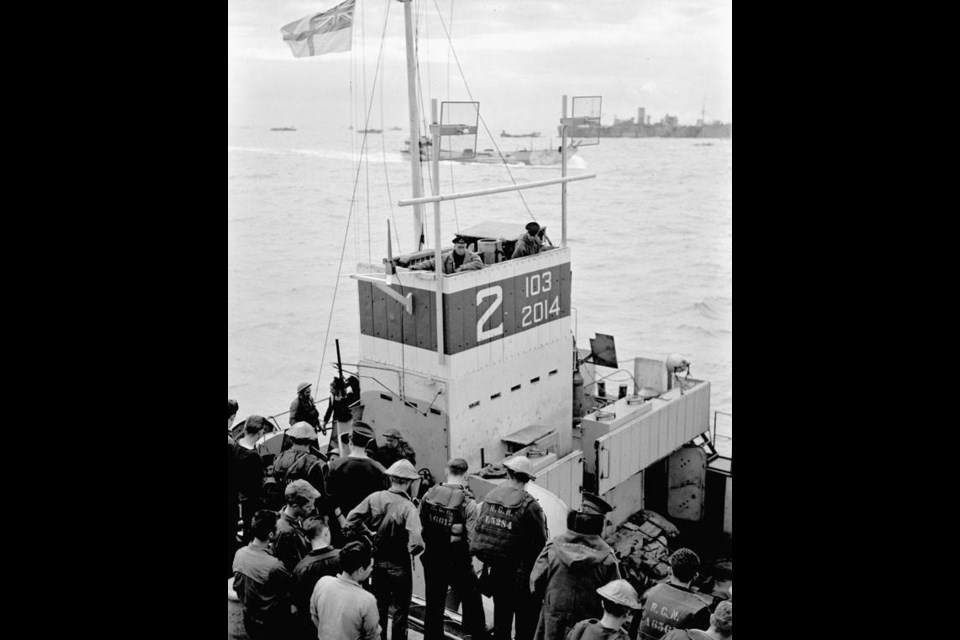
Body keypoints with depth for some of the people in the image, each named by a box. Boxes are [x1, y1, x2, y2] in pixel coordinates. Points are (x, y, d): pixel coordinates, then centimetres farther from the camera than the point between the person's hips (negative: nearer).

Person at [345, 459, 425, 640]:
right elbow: (416, 543, -31)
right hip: (400, 565, -4)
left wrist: (368, 533, 1)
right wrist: (412, 551, -9)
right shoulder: (408, 507, -23)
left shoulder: (375, 498, -11)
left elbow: (351, 520, -11)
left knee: (379, 605, 21)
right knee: (400, 609, 13)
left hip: (378, 562, 4)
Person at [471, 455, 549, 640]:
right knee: (526, 618, 9)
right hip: (521, 575, -5)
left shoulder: (489, 497, 0)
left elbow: (480, 527, 6)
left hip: (495, 569, 6)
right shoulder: (529, 505, -17)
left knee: (501, 613, 20)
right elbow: (541, 542, -12)